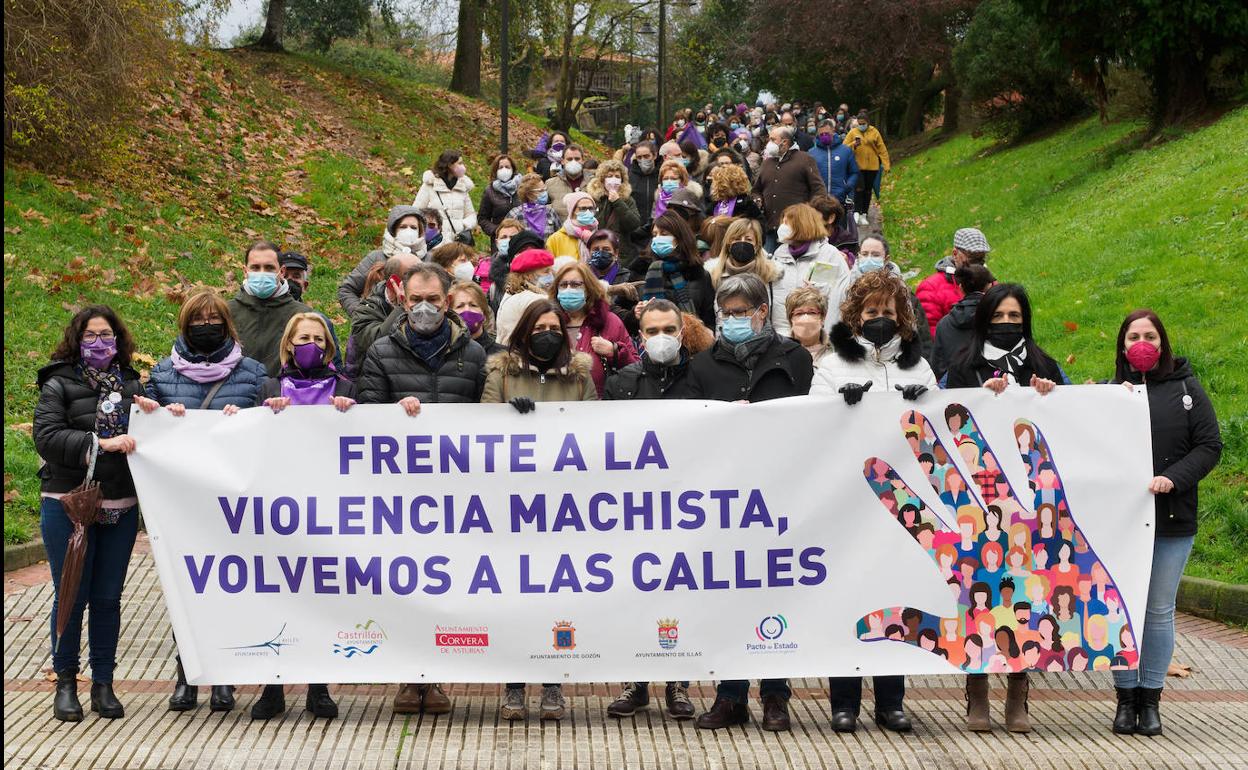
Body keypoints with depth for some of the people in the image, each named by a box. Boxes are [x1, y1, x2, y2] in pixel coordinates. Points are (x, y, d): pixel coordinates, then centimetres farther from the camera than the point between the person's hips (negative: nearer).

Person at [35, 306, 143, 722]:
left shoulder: (131, 384, 11)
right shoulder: (59, 383, -2)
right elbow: (46, 436, -14)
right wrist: (100, 444, -22)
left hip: (120, 508, 3)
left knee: (108, 597, 8)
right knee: (71, 595, 2)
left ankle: (103, 684, 16)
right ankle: (65, 683, 14)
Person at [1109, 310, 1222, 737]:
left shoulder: (1186, 389, 4)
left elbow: (1209, 446, -1)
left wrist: (1173, 478, -14)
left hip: (1172, 521, 0)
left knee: (1159, 611, 6)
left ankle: (1150, 699, 13)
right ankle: (1126, 697, 13)